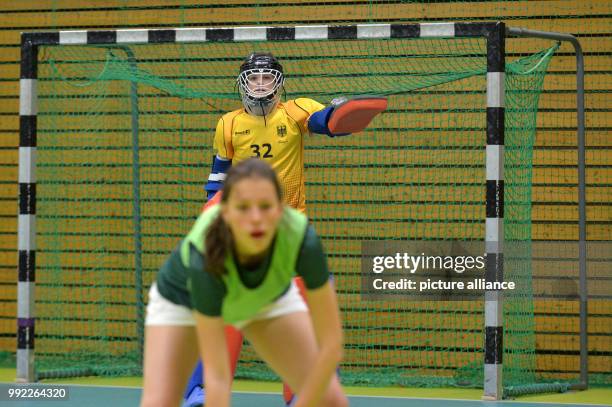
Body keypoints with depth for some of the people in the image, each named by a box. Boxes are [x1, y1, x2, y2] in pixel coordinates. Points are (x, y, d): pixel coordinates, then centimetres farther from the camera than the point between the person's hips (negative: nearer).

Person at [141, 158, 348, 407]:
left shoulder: (302, 239, -39)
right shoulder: (206, 256, -43)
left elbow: (331, 344, -32)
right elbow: (216, 375, -41)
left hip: (267, 296, 2)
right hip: (183, 298, -2)